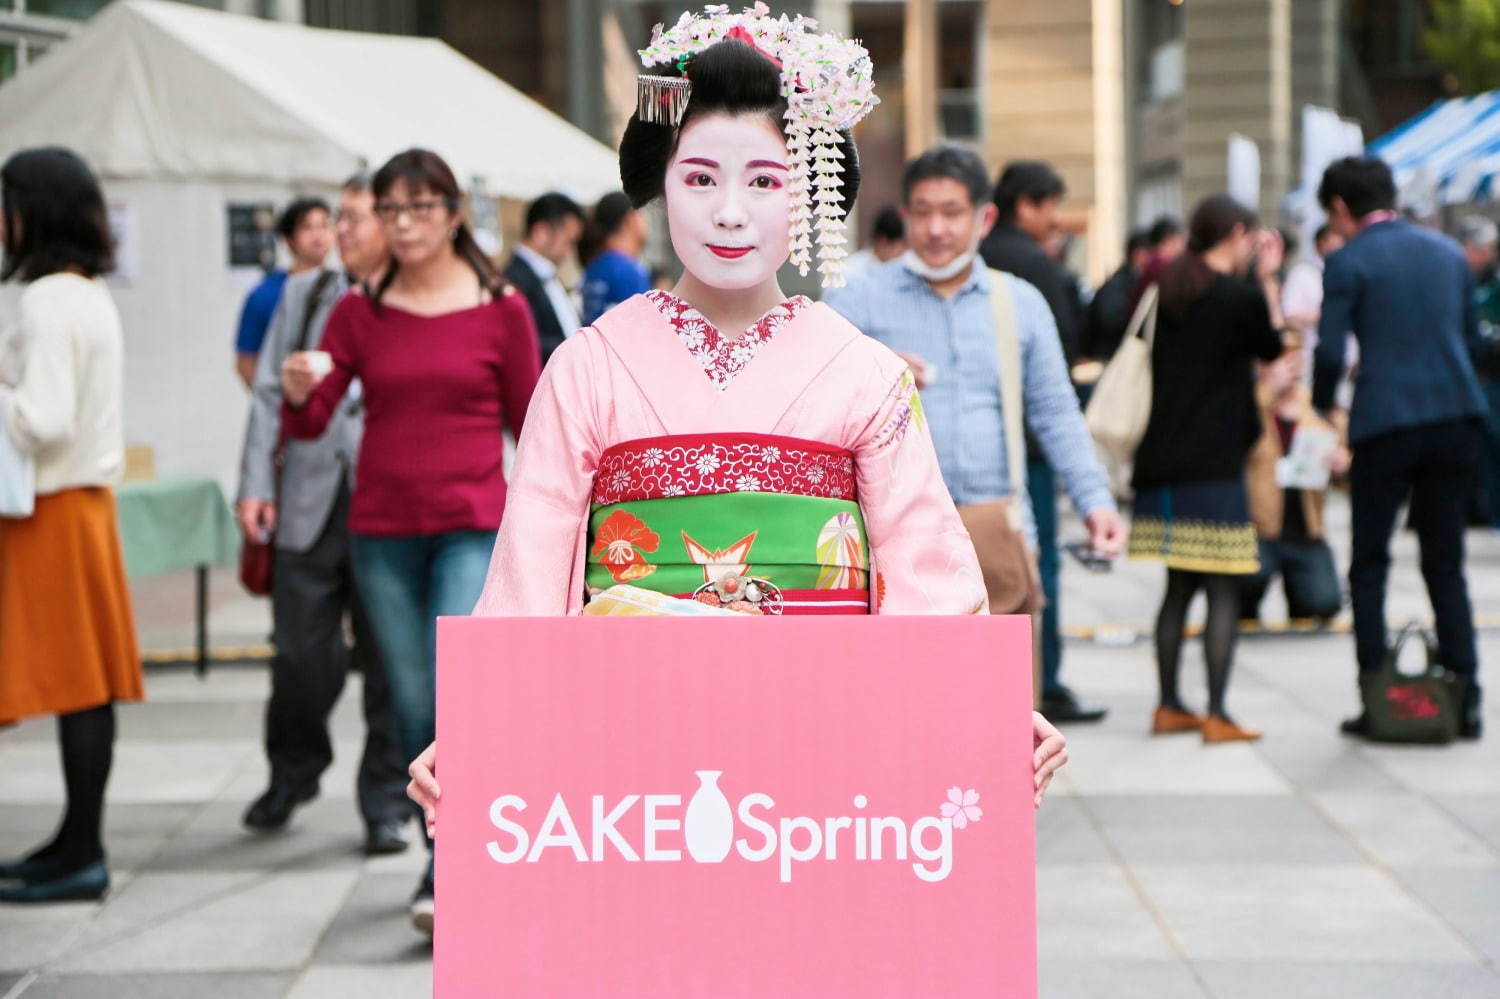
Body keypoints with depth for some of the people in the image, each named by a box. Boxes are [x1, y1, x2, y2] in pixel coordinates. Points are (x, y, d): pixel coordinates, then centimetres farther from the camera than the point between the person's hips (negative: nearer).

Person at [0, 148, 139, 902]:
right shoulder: (91, 295, 15)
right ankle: (78, 840, 18)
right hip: (87, 496, 10)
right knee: (86, 682, 11)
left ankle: (82, 855, -2)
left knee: (73, 683, -6)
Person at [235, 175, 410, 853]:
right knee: (302, 652, 3)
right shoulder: (302, 295, 12)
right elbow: (269, 393, 12)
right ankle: (292, 774, 28)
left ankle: (386, 803, 13)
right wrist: (257, 484, 4)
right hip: (310, 504, 3)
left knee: (388, 661, 1)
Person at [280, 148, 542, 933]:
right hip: (382, 529, 3)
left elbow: (531, 426, 6)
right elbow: (310, 425, 2)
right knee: (413, 706, 7)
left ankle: (446, 876, -15)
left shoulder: (501, 309, 1)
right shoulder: (359, 313, 6)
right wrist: (299, 393, -20)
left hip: (474, 527, -3)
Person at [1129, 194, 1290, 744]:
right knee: (1223, 590, -2)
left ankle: (1169, 706, 16)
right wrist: (1268, 279, 15)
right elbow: (1272, 346, 8)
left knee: (1179, 586, 14)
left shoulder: (1166, 291, 7)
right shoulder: (1240, 296, -9)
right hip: (1215, 466, -7)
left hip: (1162, 462, 7)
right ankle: (1217, 714, -5)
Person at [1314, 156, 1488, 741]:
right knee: (1446, 563, 11)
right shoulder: (1448, 253, 11)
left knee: (1369, 565, 7)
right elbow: (1472, 333, 17)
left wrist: (1322, 405, 9)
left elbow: (1329, 351, -8)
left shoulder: (1346, 263, -5)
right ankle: (1465, 702, 7)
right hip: (1456, 417, 4)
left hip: (1384, 424, -4)